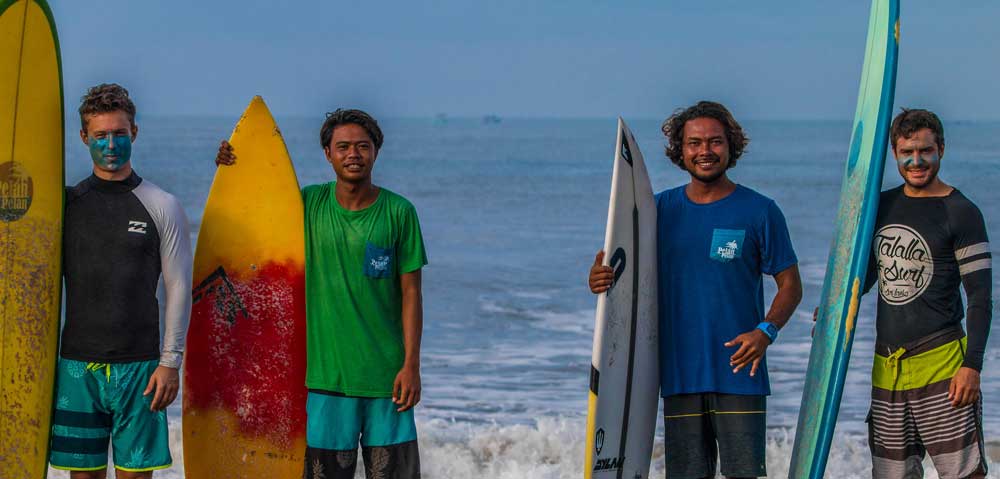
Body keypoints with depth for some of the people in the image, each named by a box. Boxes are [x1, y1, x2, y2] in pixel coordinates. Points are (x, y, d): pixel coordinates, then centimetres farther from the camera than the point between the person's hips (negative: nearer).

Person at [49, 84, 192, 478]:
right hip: (76, 363, 2)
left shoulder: (161, 206, 2)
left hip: (138, 365, -2)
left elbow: (178, 287, 1)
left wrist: (170, 361, -5)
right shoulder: (66, 202, 8)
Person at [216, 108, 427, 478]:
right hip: (327, 371, 1)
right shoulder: (309, 204, 3)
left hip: (386, 374, -1)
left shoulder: (399, 212, -1)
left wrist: (411, 364, -7)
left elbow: (410, 293, -1)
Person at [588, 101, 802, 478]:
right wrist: (600, 280, -11)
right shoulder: (659, 209, 9)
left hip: (738, 371, -3)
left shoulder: (759, 211, 1)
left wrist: (766, 331, -16)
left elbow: (790, 285, 3)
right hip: (679, 374, 3)